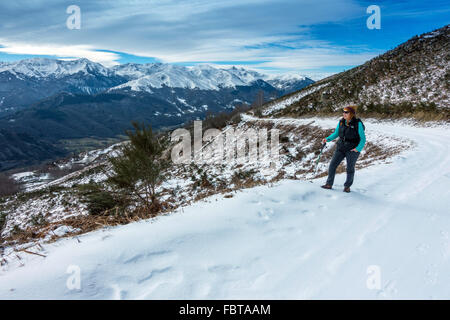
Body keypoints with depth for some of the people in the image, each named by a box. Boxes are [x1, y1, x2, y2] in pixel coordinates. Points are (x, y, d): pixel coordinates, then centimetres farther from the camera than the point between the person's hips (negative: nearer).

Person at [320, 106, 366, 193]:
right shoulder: (341, 122, 2)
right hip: (341, 148, 4)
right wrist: (327, 139, -3)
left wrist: (358, 149, -18)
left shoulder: (357, 124, -11)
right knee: (332, 165, -1)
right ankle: (329, 184, 9)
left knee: (350, 168, 3)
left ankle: (347, 186, 22)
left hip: (352, 149, -4)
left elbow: (363, 138, -7)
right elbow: (336, 133, 13)